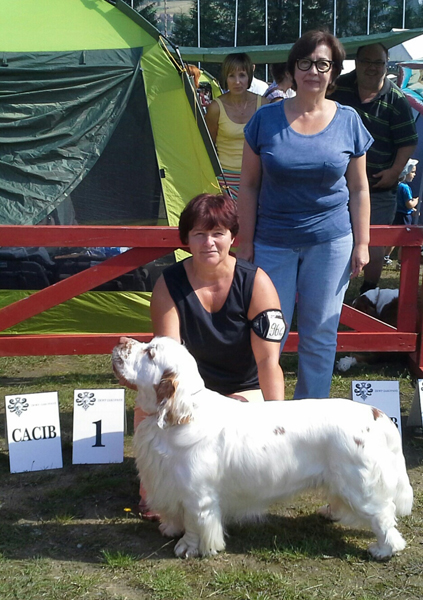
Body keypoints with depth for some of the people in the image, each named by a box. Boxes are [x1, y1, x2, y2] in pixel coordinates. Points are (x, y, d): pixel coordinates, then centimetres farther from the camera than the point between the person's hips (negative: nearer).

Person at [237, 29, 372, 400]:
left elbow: (358, 189, 6)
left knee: (320, 334, 9)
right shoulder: (267, 119, -2)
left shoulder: (348, 121, 2)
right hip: (273, 241, -1)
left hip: (330, 242, 1)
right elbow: (249, 185, 2)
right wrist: (246, 242, -1)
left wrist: (362, 243, 2)